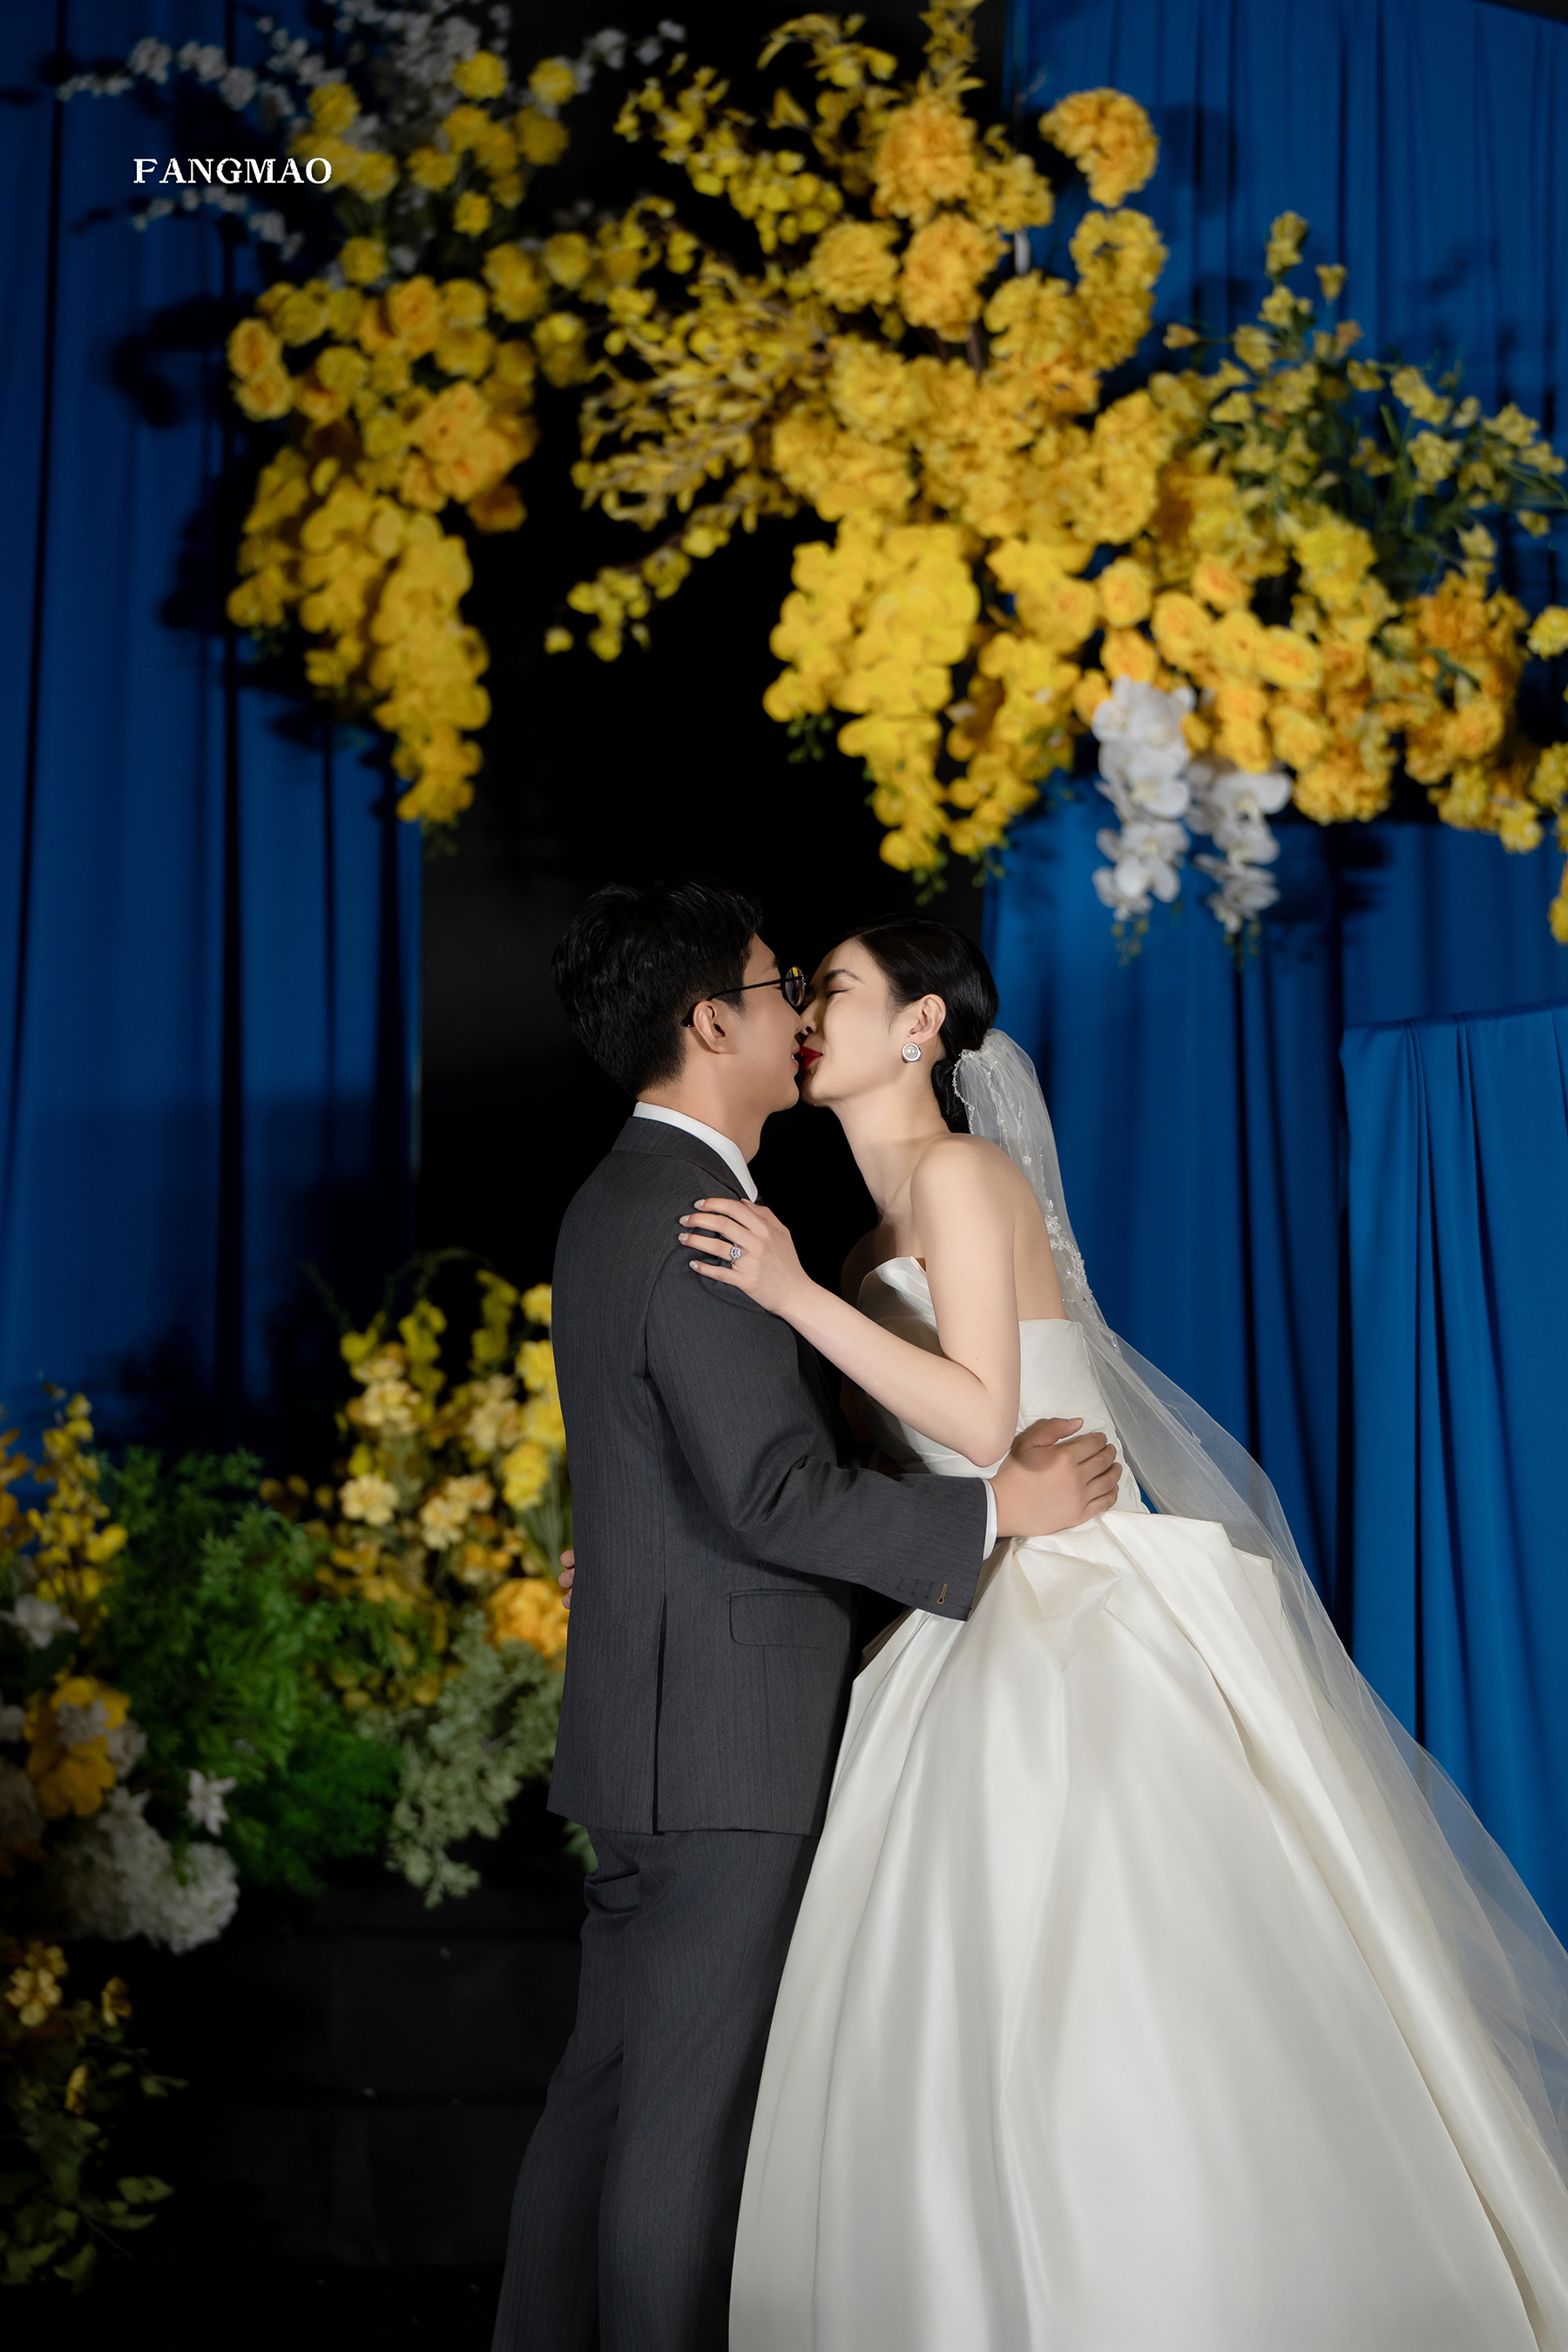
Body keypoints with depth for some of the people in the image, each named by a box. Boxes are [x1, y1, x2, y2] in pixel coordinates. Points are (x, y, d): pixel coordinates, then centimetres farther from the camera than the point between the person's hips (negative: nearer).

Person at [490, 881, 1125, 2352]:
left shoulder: (620, 1201, 15)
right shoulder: (693, 1220, -18)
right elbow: (776, 1499, -22)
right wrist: (998, 1508, -13)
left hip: (649, 1731, 10)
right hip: (727, 1734, -10)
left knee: (607, 2088, 14)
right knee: (689, 2111, -3)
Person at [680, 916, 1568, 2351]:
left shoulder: (962, 1173, -8)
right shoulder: (889, 1231, 18)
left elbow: (985, 1424, -18)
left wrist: (797, 1298, -20)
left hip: (1089, 1627, -9)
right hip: (991, 1634, 9)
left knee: (1108, 2011, -8)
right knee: (949, 2027, 7)